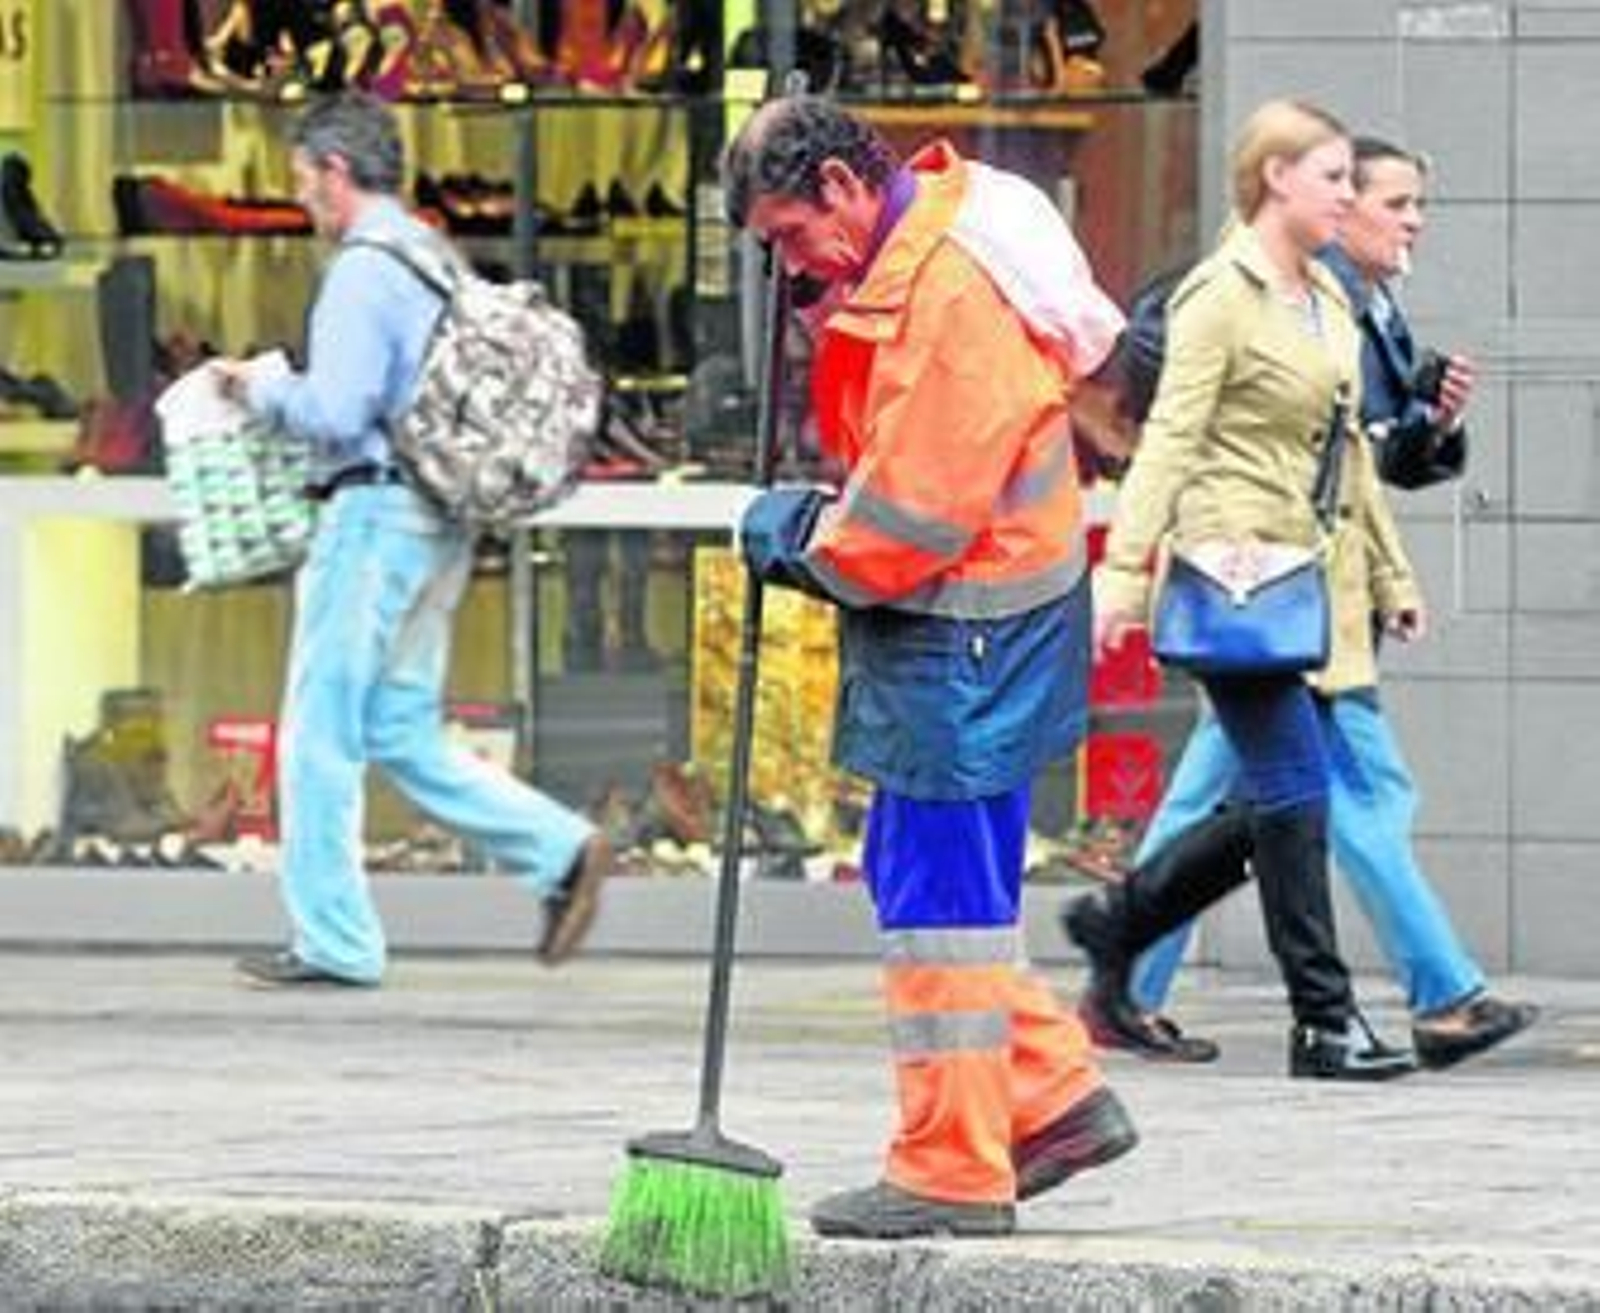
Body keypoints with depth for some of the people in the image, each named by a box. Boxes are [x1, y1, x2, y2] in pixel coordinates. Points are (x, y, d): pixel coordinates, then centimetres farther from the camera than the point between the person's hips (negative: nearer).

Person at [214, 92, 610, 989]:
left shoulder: (365, 269, -14)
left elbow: (334, 412, -22)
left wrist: (262, 389, -3)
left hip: (377, 509, -9)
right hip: (441, 517, 9)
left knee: (323, 733, -1)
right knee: (402, 732, 13)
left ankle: (335, 942, 2)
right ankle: (561, 851, 3)